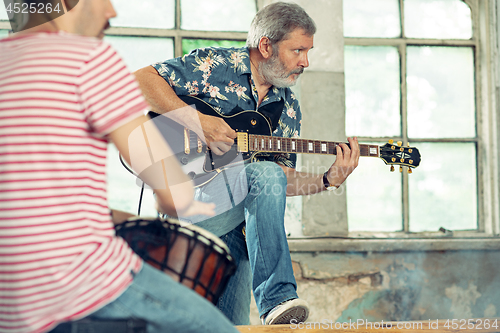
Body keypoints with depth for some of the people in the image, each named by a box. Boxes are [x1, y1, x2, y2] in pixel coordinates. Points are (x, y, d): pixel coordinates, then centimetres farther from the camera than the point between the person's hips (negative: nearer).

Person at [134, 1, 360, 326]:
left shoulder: (288, 108, 14)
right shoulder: (214, 65, -4)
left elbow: (284, 182, 13)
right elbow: (141, 79, -12)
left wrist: (328, 180, -5)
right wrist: (196, 122, -21)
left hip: (233, 219, 6)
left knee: (233, 322, -7)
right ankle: (276, 299, -32)